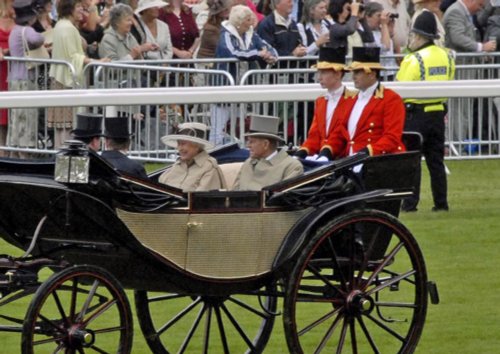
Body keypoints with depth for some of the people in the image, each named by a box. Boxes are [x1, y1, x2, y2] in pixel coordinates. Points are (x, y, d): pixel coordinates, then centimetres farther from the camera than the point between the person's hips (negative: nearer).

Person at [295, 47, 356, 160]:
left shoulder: (353, 100, -6)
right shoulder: (320, 102, 19)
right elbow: (314, 137, 15)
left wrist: (325, 153, -19)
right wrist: (300, 154, -2)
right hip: (319, 157, 6)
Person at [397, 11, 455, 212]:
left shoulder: (414, 59, -15)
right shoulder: (446, 57, 6)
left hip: (416, 113, -6)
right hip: (438, 112, 6)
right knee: (436, 160, 12)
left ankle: (410, 203, -3)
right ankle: (441, 202, 11)